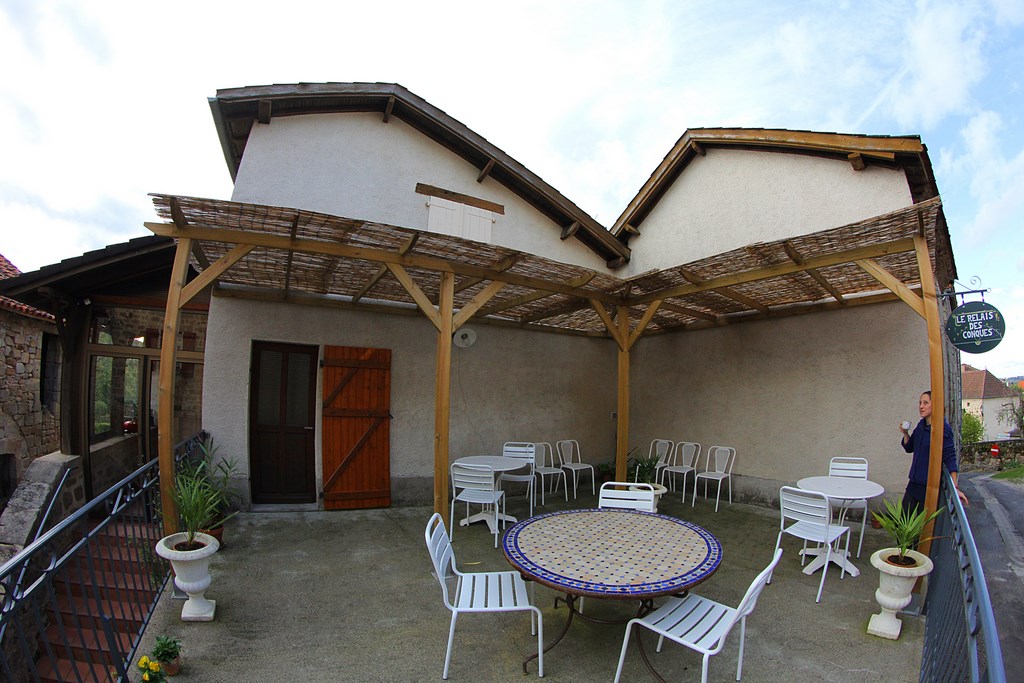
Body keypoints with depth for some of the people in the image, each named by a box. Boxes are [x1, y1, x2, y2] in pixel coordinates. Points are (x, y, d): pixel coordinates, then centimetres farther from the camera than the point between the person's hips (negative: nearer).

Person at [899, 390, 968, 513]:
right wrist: (905, 433, -2)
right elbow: (909, 448, 16)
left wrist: (955, 487, -20)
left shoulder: (943, 429, -15)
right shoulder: (921, 425, 6)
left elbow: (949, 459, -17)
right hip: (914, 483, 7)